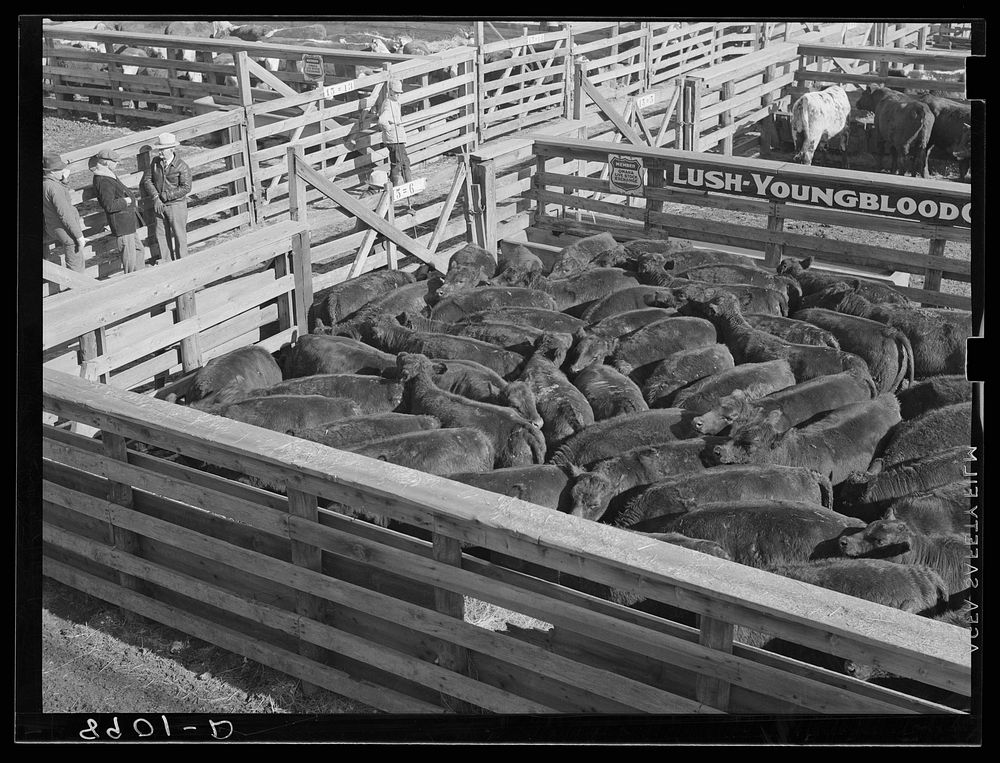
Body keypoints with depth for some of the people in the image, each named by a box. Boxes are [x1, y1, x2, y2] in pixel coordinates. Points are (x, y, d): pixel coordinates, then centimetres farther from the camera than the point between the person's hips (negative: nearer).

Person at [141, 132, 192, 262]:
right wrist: (155, 198, -13)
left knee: (179, 235, 5)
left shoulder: (182, 166, -13)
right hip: (159, 204, 5)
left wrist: (167, 195, -21)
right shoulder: (155, 162, 1)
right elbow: (147, 179, 0)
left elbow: (186, 187, -17)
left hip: (176, 204, -5)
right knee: (160, 234, 10)